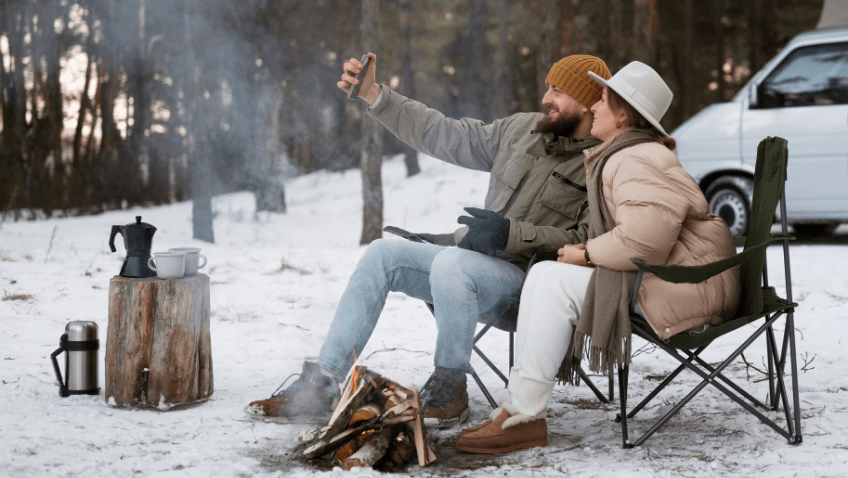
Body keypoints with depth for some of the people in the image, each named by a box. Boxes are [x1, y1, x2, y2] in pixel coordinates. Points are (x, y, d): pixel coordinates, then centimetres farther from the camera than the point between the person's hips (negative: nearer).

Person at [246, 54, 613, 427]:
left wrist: (512, 233, -24)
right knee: (382, 253, -8)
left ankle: (449, 389, -16)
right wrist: (374, 95, 9)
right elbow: (442, 135, 14)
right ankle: (319, 386, -10)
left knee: (450, 263, -35)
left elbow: (586, 242, -17)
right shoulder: (522, 129, 12)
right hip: (471, 262, 7)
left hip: (523, 277, -7)